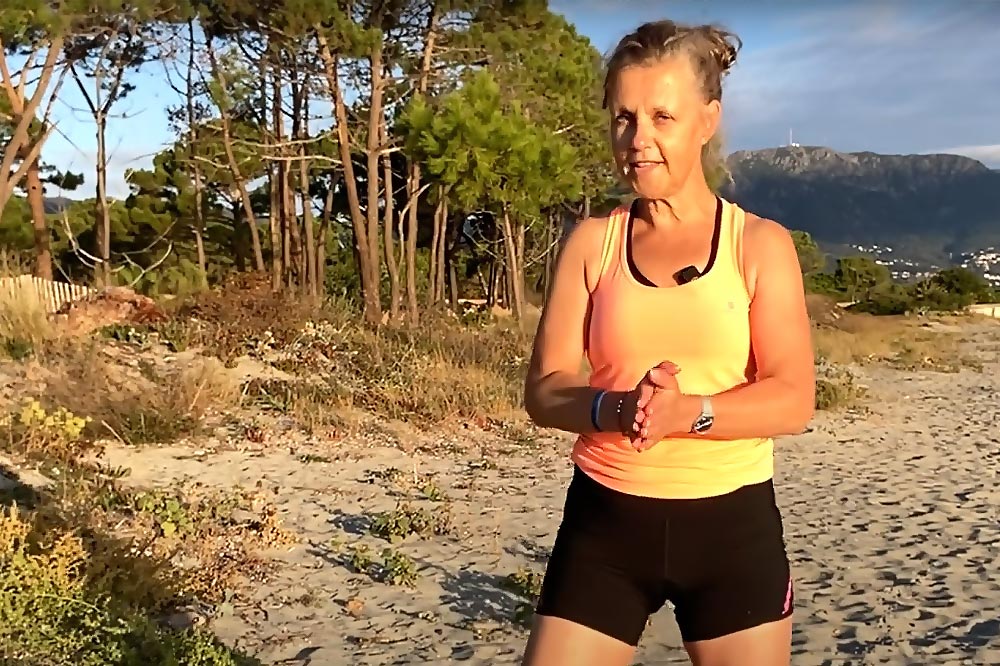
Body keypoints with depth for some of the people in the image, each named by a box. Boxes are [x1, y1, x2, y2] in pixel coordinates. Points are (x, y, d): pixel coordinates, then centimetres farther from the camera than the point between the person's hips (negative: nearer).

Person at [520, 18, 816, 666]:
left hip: (733, 524, 0)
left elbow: (794, 399, -9)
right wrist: (612, 407, -24)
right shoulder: (592, 242, 2)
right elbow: (544, 390, -3)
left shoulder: (761, 244, -1)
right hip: (605, 522, 1)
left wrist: (687, 412, -26)